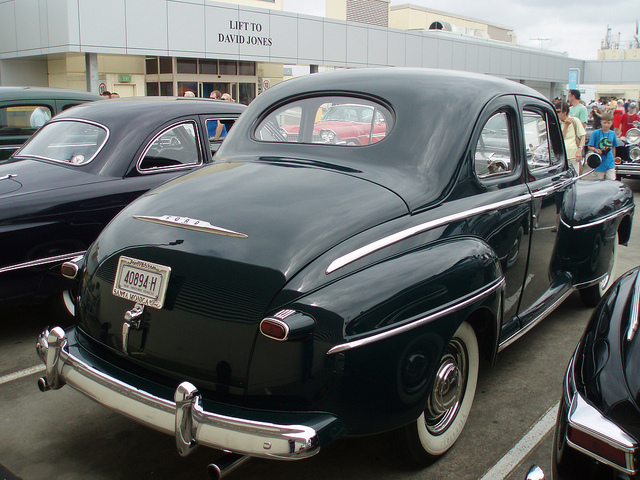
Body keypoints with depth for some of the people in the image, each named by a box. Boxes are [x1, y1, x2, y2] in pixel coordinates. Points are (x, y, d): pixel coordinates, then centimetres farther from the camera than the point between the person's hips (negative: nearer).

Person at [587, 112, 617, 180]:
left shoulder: (612, 133, 8)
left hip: (610, 163, 3)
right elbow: (590, 147, -3)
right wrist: (596, 150, -23)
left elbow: (613, 147, 18)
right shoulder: (596, 133, -4)